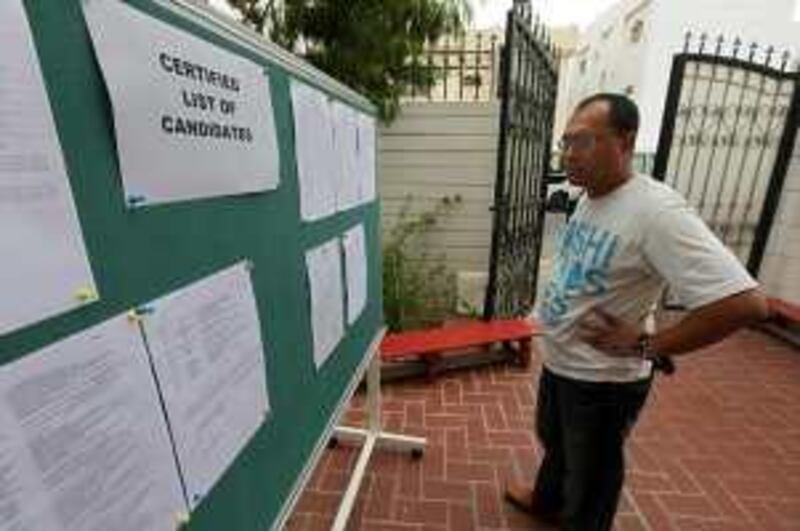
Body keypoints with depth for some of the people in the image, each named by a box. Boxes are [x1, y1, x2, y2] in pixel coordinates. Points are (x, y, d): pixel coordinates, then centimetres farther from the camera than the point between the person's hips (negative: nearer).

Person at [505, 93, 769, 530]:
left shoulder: (655, 210, -27)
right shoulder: (589, 198, 0)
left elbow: (745, 303, -30)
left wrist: (646, 345, -24)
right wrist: (547, 317, 8)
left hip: (602, 381, -9)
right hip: (557, 362, 9)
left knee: (590, 478, 18)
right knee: (553, 442, 32)